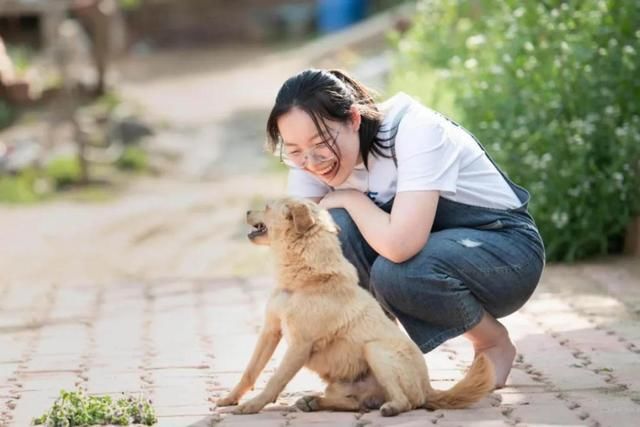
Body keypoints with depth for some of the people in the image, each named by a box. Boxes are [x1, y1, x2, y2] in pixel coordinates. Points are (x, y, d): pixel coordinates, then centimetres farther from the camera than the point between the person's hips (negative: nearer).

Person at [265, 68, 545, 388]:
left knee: (394, 273, -35)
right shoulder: (309, 158, -11)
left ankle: (494, 342, -6)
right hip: (429, 245, 5)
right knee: (336, 228, -24)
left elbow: (399, 245, -41)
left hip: (507, 247, -5)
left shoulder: (415, 130, -30)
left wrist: (349, 198, -25)